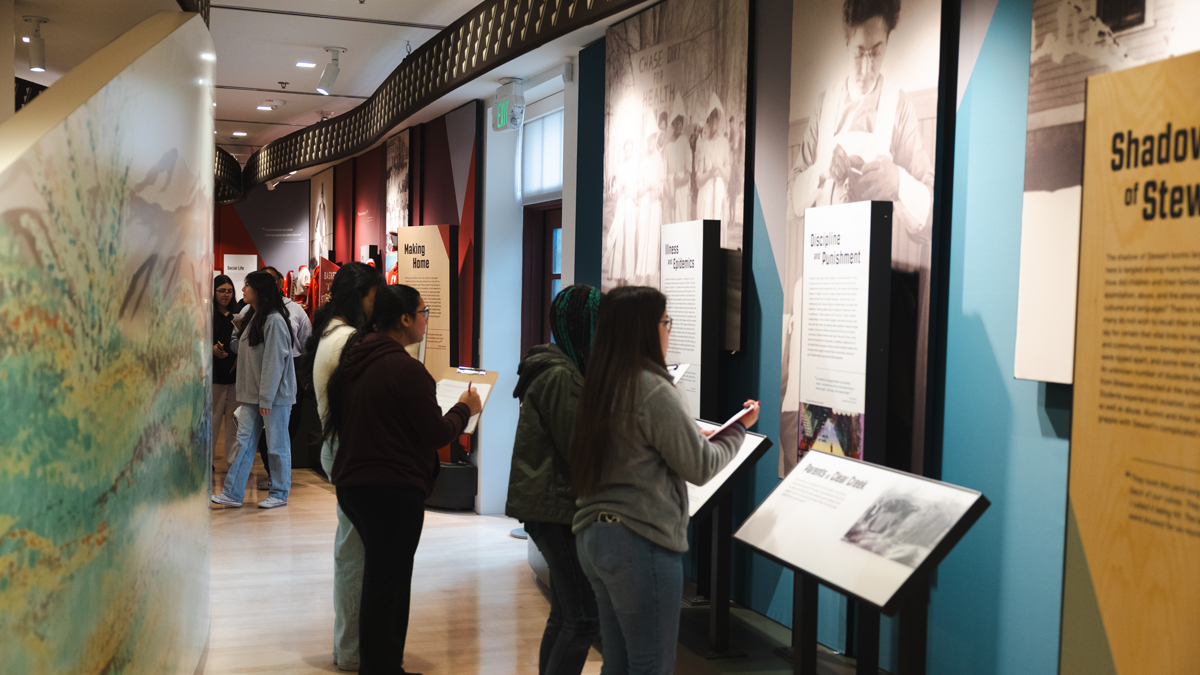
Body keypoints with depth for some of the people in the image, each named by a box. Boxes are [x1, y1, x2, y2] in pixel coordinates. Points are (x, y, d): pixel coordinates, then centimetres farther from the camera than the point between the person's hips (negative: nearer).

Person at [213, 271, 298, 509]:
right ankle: (232, 493, 9)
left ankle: (280, 494, 12)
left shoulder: (274, 321, -14)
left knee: (277, 445, 2)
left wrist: (266, 399, -18)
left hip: (275, 395, -9)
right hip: (252, 395, 9)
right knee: (244, 442, 6)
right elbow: (245, 355, 16)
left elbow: (274, 362, -17)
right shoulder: (254, 318, 15)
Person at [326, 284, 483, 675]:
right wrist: (465, 408, 2)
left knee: (381, 581, 20)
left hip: (352, 482, 9)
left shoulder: (352, 362, 9)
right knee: (386, 587, 0)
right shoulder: (404, 368, -19)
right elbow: (438, 433, -17)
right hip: (394, 491, -9)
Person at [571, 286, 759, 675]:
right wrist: (739, 427, 6)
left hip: (592, 534, 9)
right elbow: (701, 468, -9)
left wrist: (696, 435, 21)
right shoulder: (654, 390, -17)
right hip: (640, 541, -8)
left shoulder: (600, 386, 8)